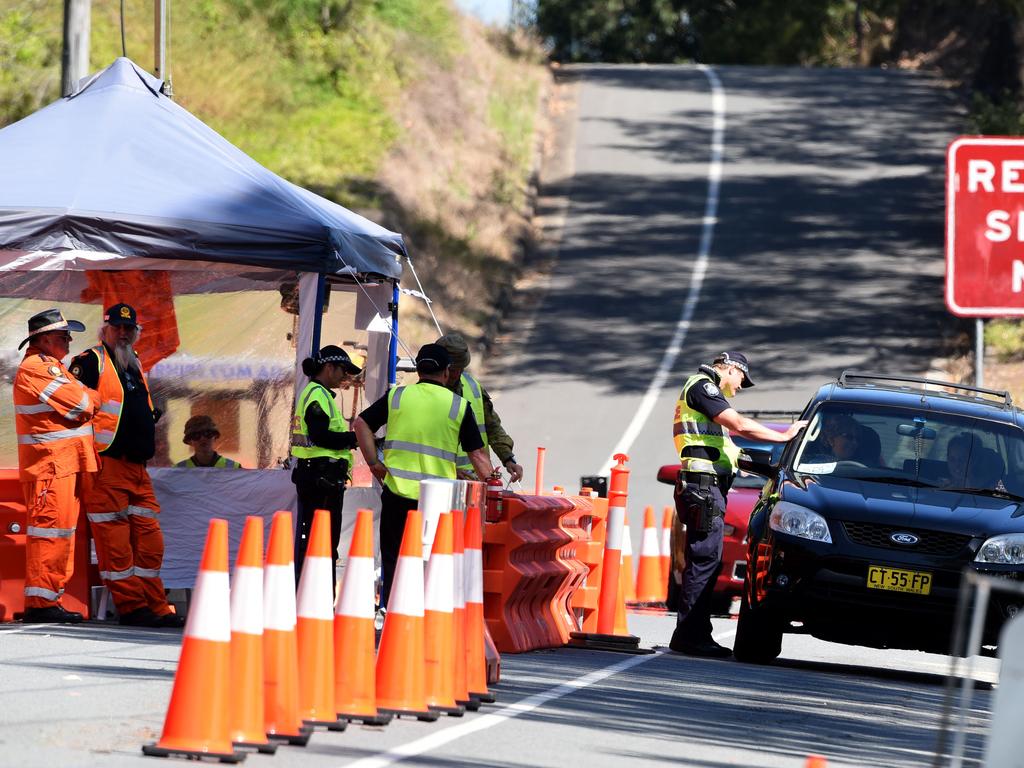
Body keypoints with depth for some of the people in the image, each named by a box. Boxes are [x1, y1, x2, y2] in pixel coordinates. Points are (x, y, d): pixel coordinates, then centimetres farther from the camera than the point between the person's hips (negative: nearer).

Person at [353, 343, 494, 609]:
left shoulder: (397, 397, 5)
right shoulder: (459, 406, 3)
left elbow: (361, 424, 2)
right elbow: (477, 453, 2)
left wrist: (374, 462, 3)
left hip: (397, 491, 1)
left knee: (393, 558, 8)